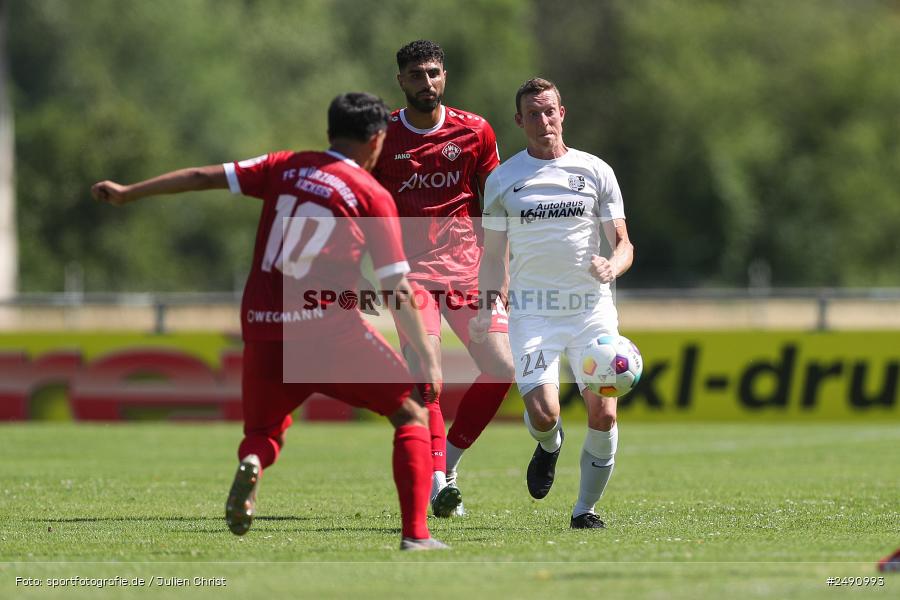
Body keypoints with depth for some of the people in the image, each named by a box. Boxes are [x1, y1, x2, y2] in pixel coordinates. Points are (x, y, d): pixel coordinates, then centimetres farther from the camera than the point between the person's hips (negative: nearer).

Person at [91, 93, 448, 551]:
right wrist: (428, 360, 0)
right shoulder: (373, 196, 2)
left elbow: (206, 177, 15)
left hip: (263, 330, 4)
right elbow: (397, 288, -2)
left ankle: (251, 463, -15)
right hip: (329, 326, -4)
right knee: (412, 413, 9)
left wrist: (128, 193, 26)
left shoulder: (285, 167, 12)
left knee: (263, 435, 23)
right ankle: (416, 534, -4)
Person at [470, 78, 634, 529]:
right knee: (543, 414, -18)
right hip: (532, 312, 0)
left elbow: (623, 244, 7)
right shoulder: (503, 179, 7)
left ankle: (586, 508, 10)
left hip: (592, 309, 1)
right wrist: (485, 310, -2)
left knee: (603, 414, -10)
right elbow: (494, 255, 13)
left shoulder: (596, 171, 6)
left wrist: (612, 267, -17)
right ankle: (549, 446, 20)